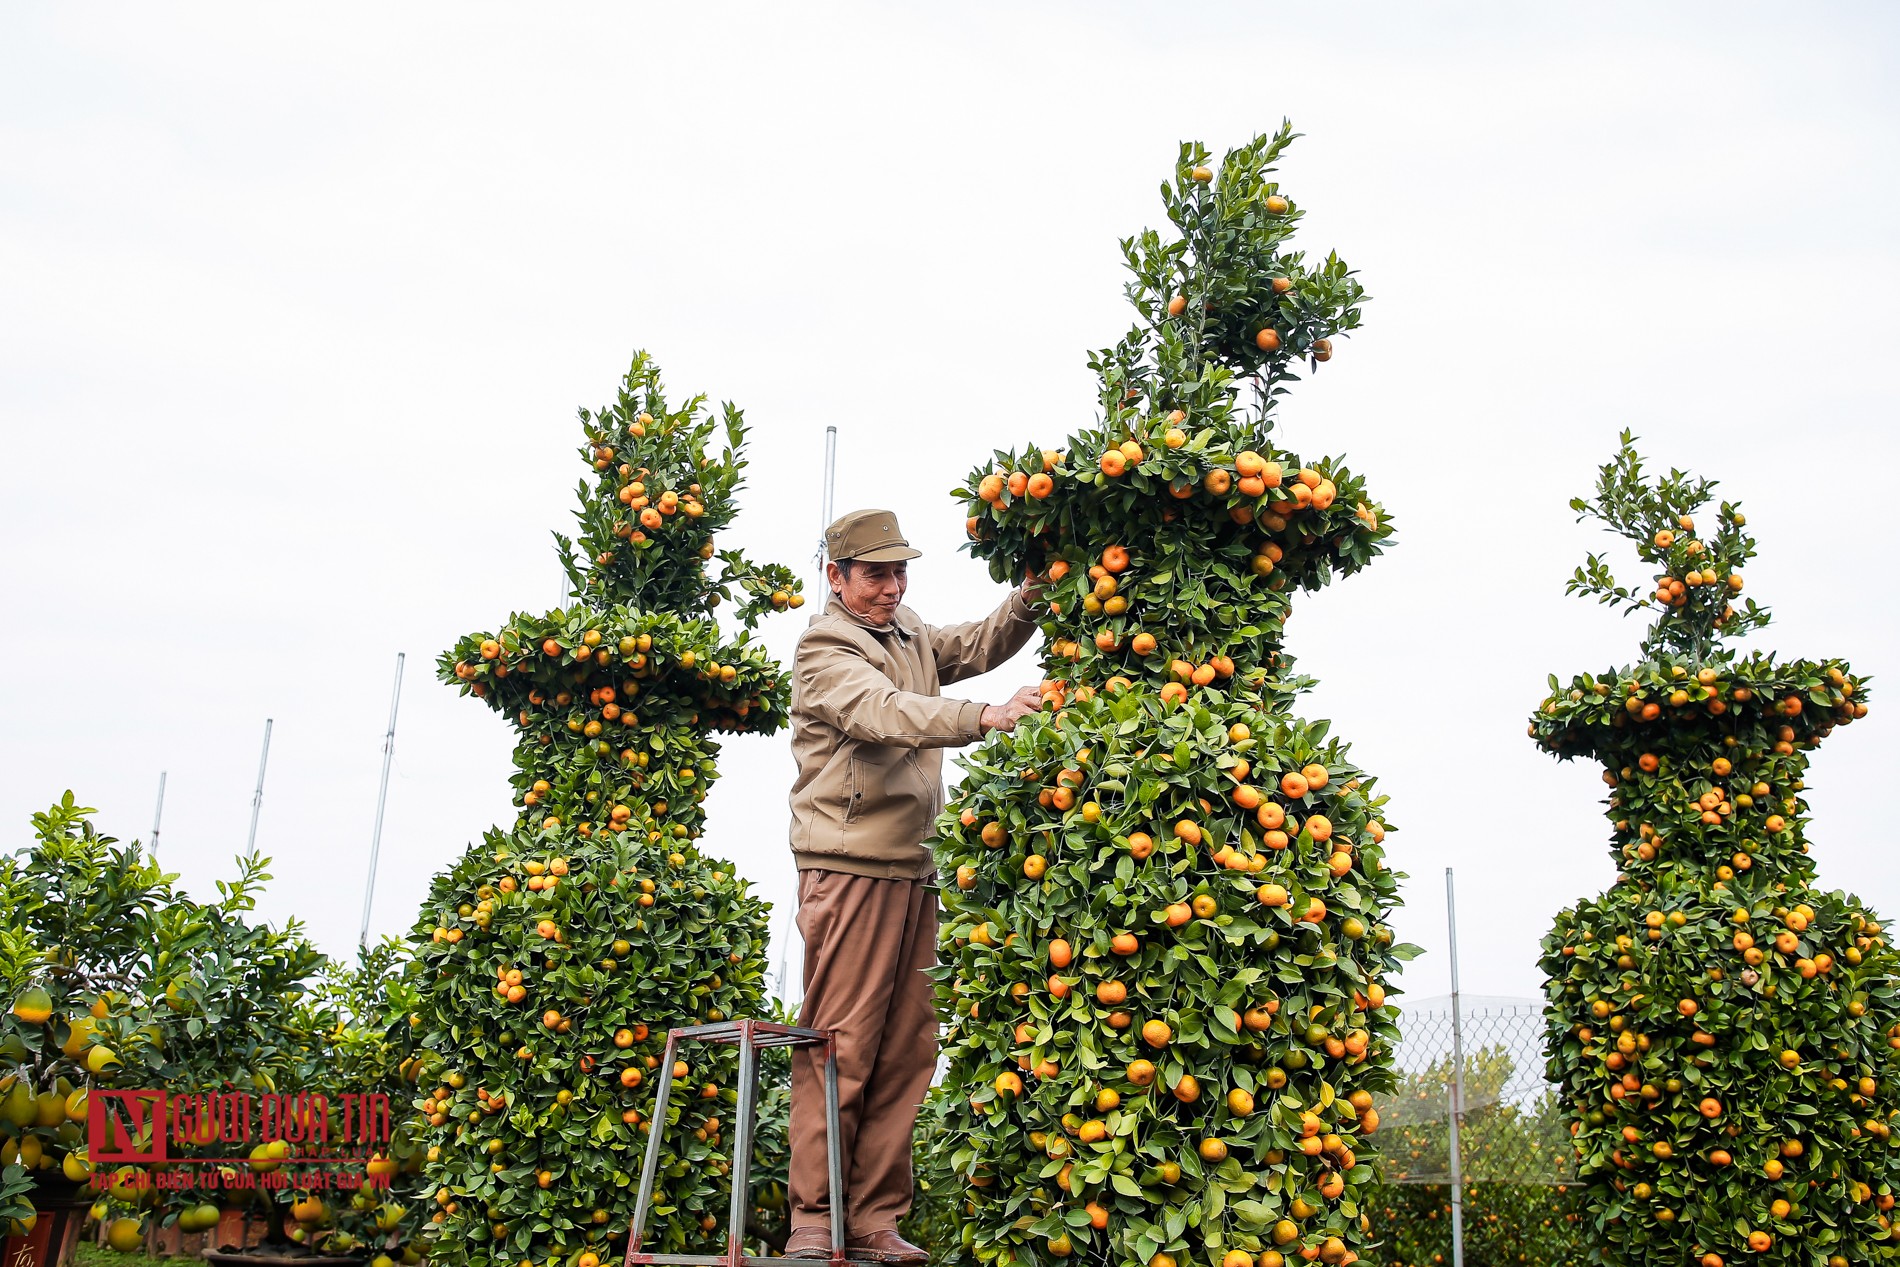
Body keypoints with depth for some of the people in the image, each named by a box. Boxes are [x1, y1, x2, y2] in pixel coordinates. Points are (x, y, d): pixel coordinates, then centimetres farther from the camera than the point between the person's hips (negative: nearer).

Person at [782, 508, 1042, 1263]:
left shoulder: (908, 634, 18)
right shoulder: (823, 649, -7)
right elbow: (888, 712, -23)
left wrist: (1031, 600, -5)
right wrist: (984, 717, -35)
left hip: (912, 868, 8)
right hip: (850, 867, -7)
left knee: (906, 1049, 7)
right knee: (839, 1048, -4)